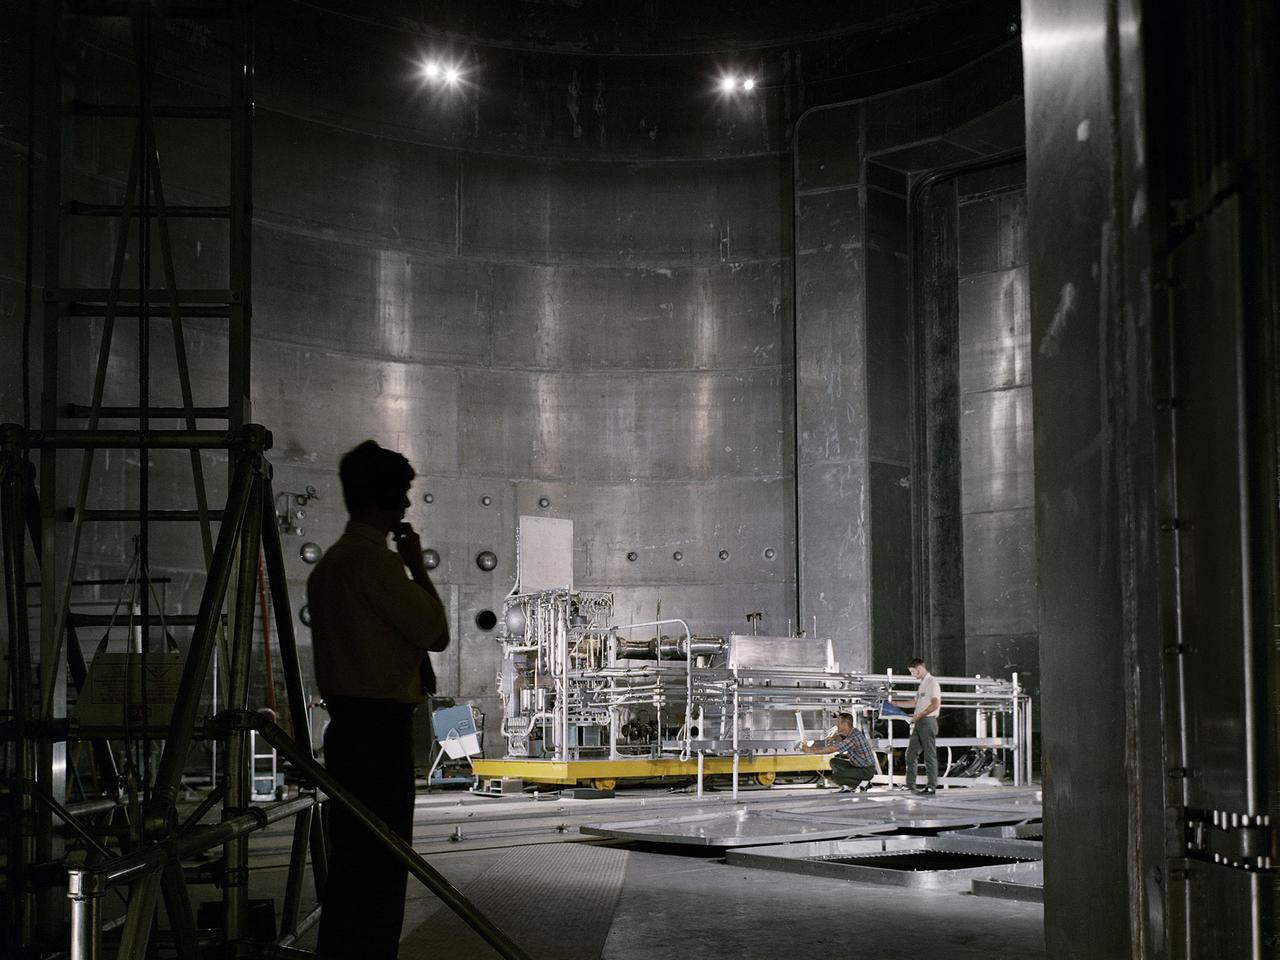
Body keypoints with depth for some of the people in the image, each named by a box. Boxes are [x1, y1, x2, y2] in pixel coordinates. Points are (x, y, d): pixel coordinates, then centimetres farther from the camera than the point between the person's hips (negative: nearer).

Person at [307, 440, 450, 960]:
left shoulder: (329, 562, 17)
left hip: (349, 723, 10)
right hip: (380, 726, -10)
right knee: (381, 865, -7)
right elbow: (435, 632, -13)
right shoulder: (374, 559, -14)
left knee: (351, 861, 14)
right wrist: (418, 567, -2)